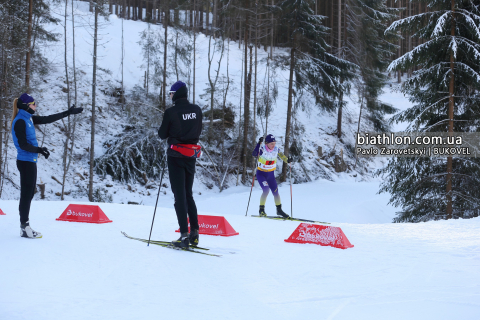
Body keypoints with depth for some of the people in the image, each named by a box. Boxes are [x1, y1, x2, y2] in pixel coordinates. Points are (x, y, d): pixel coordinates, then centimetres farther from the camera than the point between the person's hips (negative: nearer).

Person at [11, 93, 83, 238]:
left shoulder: (28, 118, 12)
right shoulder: (20, 121, -15)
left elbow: (47, 119, 18)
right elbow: (23, 144, -19)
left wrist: (68, 113, 20)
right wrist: (39, 150, -28)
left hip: (30, 161, 10)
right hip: (25, 162, -10)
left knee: (29, 193, 11)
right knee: (27, 194, -6)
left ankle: (25, 226, 16)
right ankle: (25, 227, -3)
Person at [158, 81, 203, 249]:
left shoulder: (171, 112, -14)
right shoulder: (197, 110, 1)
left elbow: (162, 134, -5)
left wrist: (164, 130, 15)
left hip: (176, 155, -5)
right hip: (192, 154, 5)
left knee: (179, 195, -3)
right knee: (188, 194, 16)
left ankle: (184, 235, -9)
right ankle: (194, 232, 12)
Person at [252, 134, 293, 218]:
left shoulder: (276, 150, -9)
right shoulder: (262, 149, -22)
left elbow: (282, 156, 4)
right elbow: (254, 154, -38)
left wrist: (288, 160, -17)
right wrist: (259, 144, -48)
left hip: (271, 174, 5)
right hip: (261, 173, -5)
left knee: (275, 191, 7)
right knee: (266, 190, -21)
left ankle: (279, 210, 23)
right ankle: (261, 209, -8)